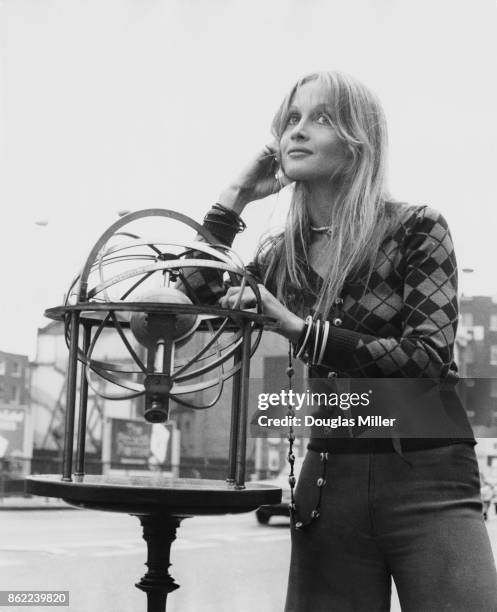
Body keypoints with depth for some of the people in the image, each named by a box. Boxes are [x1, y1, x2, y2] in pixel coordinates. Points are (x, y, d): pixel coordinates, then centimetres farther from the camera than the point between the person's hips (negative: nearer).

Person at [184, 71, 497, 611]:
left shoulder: (417, 230, -4)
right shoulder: (283, 254, 9)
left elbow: (428, 358, -12)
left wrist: (297, 327, -19)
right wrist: (234, 198, 2)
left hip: (429, 479, -3)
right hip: (329, 479, 4)